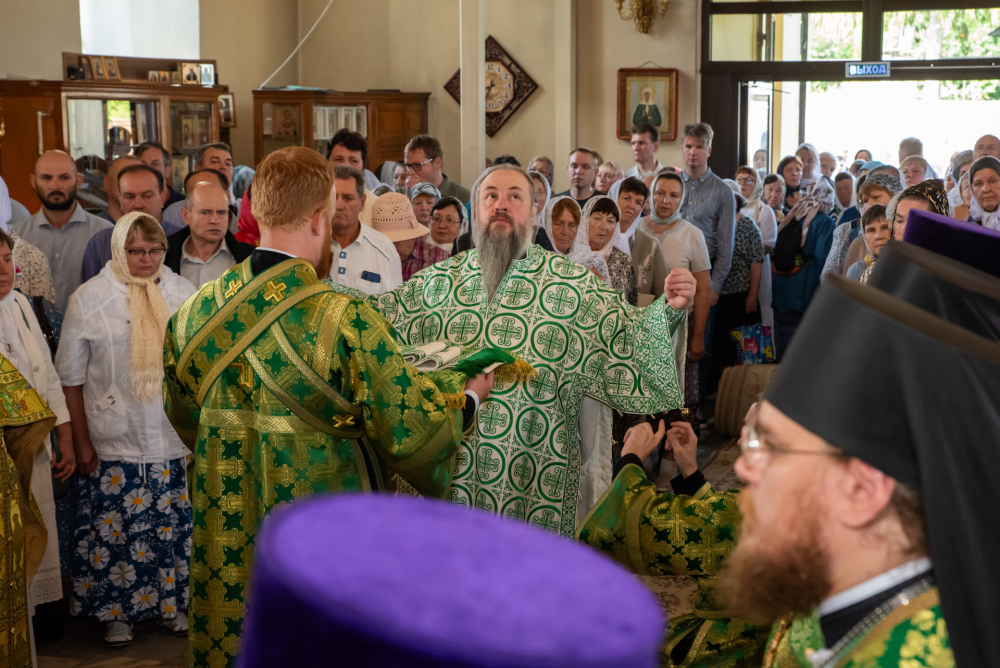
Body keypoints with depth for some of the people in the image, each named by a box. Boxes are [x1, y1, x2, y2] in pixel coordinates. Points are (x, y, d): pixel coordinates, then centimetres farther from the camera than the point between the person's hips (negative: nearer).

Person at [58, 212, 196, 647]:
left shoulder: (182, 293, 4)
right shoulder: (88, 299, -3)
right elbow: (70, 378, -1)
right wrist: (81, 441, -3)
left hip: (175, 440, 2)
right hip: (115, 444, -2)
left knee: (174, 524, 8)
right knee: (114, 529, 3)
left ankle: (173, 602, 25)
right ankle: (115, 611, 20)